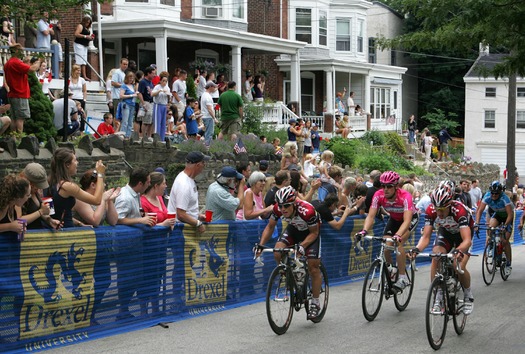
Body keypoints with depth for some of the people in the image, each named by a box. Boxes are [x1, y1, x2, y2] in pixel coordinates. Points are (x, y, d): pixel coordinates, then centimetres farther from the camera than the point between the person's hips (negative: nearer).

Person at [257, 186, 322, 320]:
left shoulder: (307, 211, -39)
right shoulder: (278, 209, -27)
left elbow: (314, 233, -24)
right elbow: (270, 227, -10)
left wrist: (302, 246, -38)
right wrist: (261, 245, -22)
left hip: (311, 231, -4)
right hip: (294, 228, 4)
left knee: (313, 267, -7)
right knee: (278, 252, -22)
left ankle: (315, 304, 8)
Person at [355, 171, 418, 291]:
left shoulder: (405, 196, -38)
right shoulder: (379, 195, -27)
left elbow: (407, 220, -47)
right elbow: (371, 216, -30)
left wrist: (398, 235, -62)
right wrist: (364, 231, -49)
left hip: (411, 218, -4)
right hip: (394, 219, 4)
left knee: (398, 243, -26)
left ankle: (403, 278, -17)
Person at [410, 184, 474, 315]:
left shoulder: (459, 210, -40)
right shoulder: (431, 211, -30)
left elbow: (467, 240, -47)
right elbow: (426, 237, -28)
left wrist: (459, 251, -68)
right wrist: (417, 249, -48)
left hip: (463, 233, -3)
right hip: (445, 232, 3)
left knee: (460, 267, -21)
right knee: (435, 259, -22)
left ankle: (469, 297, 8)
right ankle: (437, 299, -12)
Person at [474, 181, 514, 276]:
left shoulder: (504, 198, -35)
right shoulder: (487, 196, -25)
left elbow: (510, 214, -38)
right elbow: (480, 210, -26)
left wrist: (505, 226, -50)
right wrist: (477, 224, -38)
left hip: (507, 216, -3)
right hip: (496, 214, 3)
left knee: (505, 241, -9)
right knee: (490, 227, -30)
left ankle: (509, 264, 3)